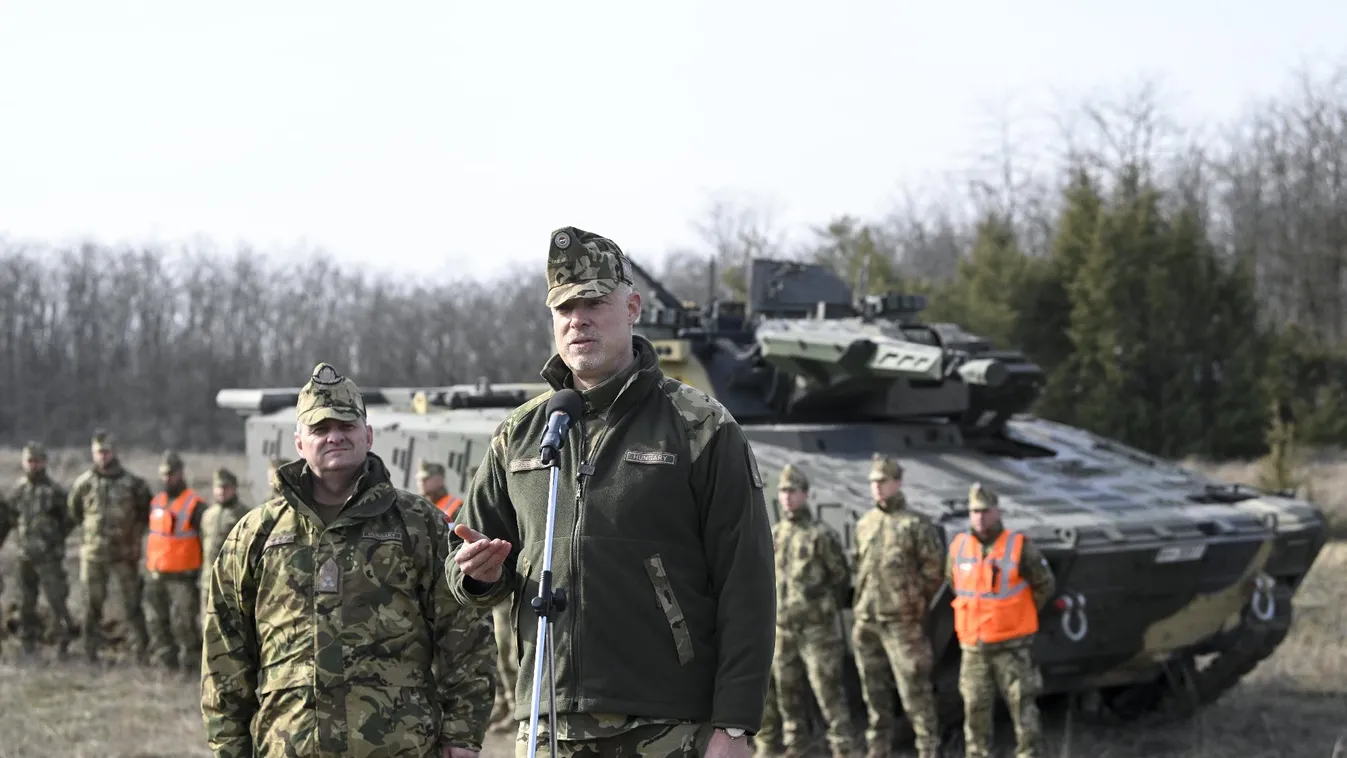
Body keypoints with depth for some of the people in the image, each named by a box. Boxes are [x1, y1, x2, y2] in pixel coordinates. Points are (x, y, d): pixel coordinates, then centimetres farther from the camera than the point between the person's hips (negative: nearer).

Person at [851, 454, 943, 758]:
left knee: (914, 687, -6)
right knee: (874, 690, 12)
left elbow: (934, 568, -3)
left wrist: (916, 603, 1)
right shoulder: (864, 524, 12)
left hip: (901, 621, -6)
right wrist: (863, 600, 14)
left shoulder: (916, 524, -5)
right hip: (865, 620, 6)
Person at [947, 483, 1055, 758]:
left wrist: (1018, 614, 6)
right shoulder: (959, 546, 1)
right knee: (975, 712, 9)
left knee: (1024, 709, -3)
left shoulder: (1019, 546, -9)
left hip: (1012, 645, -3)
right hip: (973, 647, 4)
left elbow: (1045, 584, 2)